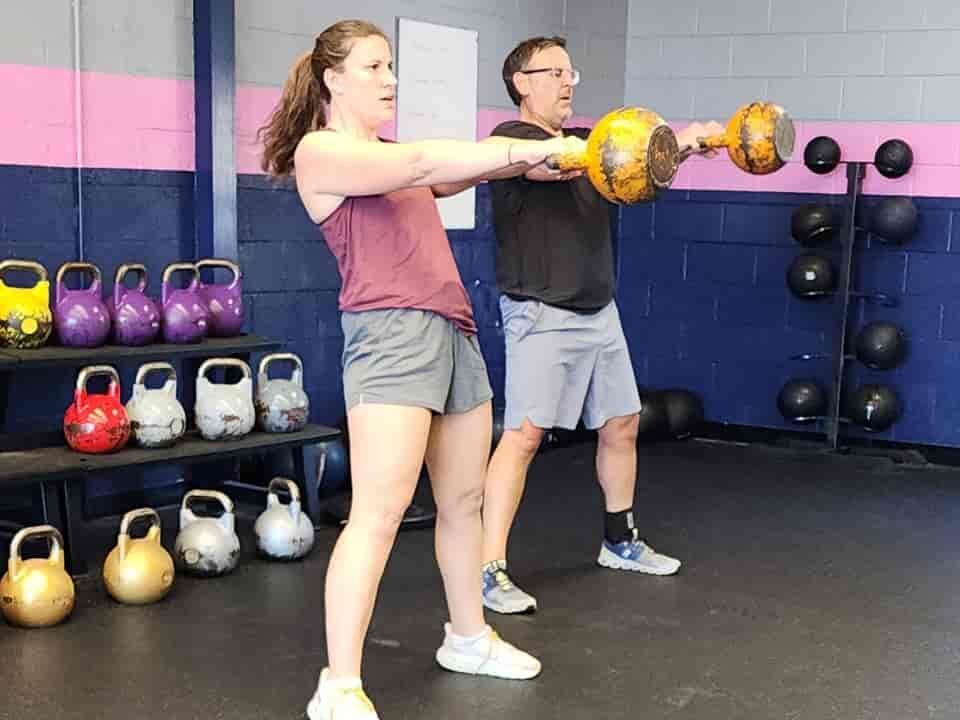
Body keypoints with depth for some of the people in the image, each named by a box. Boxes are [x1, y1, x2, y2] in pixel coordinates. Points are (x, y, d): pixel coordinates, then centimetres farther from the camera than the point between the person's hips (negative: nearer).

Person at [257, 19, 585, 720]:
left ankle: (468, 638, 31)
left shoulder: (389, 157, 24)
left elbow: (444, 176, 11)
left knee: (464, 499, 15)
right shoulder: (320, 150, -4)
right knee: (380, 512, -13)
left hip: (454, 331, 9)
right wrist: (522, 151, -20)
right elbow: (420, 164, -17)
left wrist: (524, 157, -3)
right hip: (392, 331, -9)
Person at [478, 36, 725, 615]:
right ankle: (491, 570, -12)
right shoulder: (512, 139, -7)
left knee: (622, 423, 15)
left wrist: (685, 140, -19)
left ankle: (621, 541, 32)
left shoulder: (588, 141, 16)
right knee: (525, 433, -14)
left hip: (599, 310, 8)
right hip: (542, 313, -8)